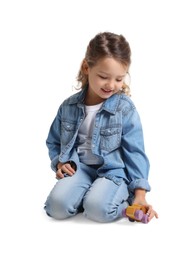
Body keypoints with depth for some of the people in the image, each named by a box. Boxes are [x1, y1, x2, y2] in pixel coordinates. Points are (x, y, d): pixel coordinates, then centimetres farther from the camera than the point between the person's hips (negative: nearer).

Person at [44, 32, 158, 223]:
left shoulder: (125, 109, -8)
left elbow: (135, 152, -7)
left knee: (97, 209, -31)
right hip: (79, 168, 3)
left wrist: (140, 193, -14)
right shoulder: (69, 106, 2)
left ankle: (126, 200, -1)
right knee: (58, 206, -24)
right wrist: (59, 162, -3)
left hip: (113, 171, -3)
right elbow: (54, 142, 17)